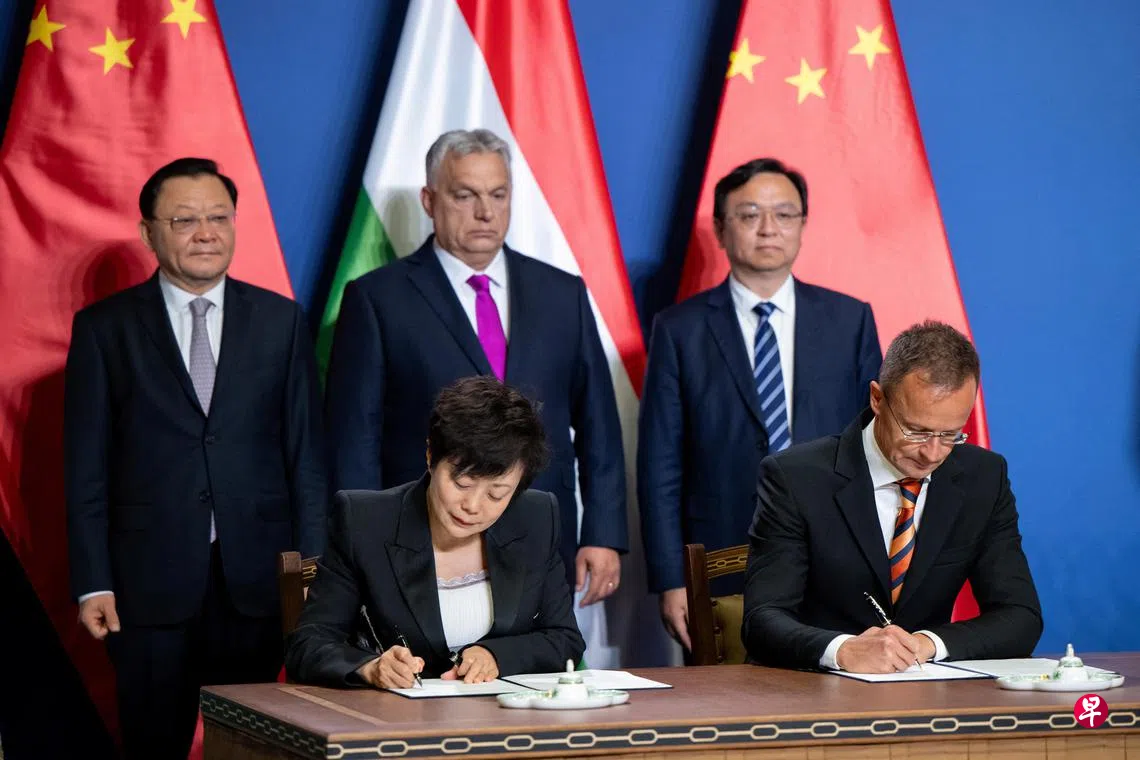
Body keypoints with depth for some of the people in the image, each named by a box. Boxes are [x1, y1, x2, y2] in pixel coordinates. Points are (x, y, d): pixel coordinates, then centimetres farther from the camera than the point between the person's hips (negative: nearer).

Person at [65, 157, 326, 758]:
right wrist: (92, 584, -5)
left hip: (256, 580, 1)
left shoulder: (281, 320, 8)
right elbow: (86, 468, 2)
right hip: (150, 584, -1)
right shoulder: (104, 327, 3)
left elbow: (307, 455, 7)